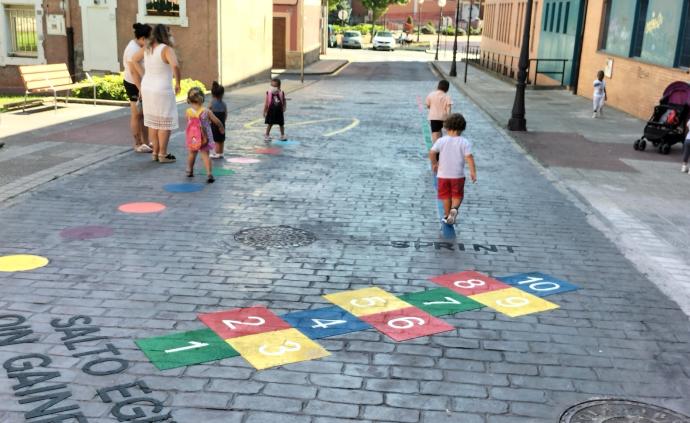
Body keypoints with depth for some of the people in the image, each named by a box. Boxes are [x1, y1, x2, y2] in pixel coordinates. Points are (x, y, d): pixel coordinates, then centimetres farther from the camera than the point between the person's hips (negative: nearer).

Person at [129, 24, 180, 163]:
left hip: (147, 88, 7)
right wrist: (178, 83, -18)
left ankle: (155, 152, 23)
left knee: (153, 122, 15)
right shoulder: (166, 49, -16)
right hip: (162, 90, -7)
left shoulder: (148, 48, 6)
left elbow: (133, 60, 17)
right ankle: (163, 154, 7)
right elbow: (175, 66, -32)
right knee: (165, 123, 4)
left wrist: (143, 76, 18)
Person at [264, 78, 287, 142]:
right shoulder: (268, 93, -10)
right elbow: (266, 103, -5)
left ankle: (282, 136, 27)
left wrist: (284, 108, -9)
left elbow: (284, 102, 3)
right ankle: (267, 136, 17)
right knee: (270, 124, 5)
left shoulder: (281, 93, -8)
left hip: (279, 111, 2)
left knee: (281, 124, 12)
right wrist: (264, 111, -4)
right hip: (271, 111, -1)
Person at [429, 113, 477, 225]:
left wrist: (434, 163, 6)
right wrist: (473, 172, -13)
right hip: (458, 175, -1)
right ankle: (454, 208, -15)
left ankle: (447, 215, 20)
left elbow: (431, 152, -11)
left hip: (443, 174, 1)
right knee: (457, 195, 12)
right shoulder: (465, 142, -7)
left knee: (446, 196, 14)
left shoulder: (441, 141, -5)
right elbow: (469, 157, -15)